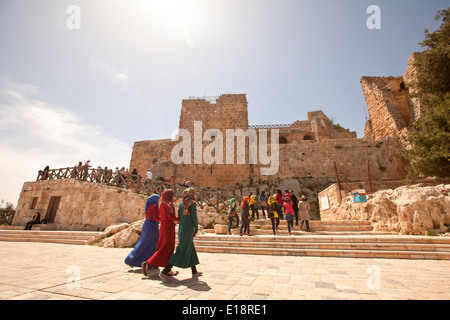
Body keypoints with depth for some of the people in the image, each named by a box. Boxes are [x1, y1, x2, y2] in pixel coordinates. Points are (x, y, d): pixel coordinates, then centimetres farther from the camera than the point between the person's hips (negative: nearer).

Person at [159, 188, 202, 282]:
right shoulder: (192, 203, -12)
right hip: (188, 230, -8)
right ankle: (164, 272, -4)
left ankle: (194, 272, 29)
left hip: (181, 229, 8)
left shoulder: (181, 204, 10)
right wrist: (196, 229, 1)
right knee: (180, 252, -2)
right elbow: (194, 218, -13)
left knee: (191, 250, 19)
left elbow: (179, 217, 13)